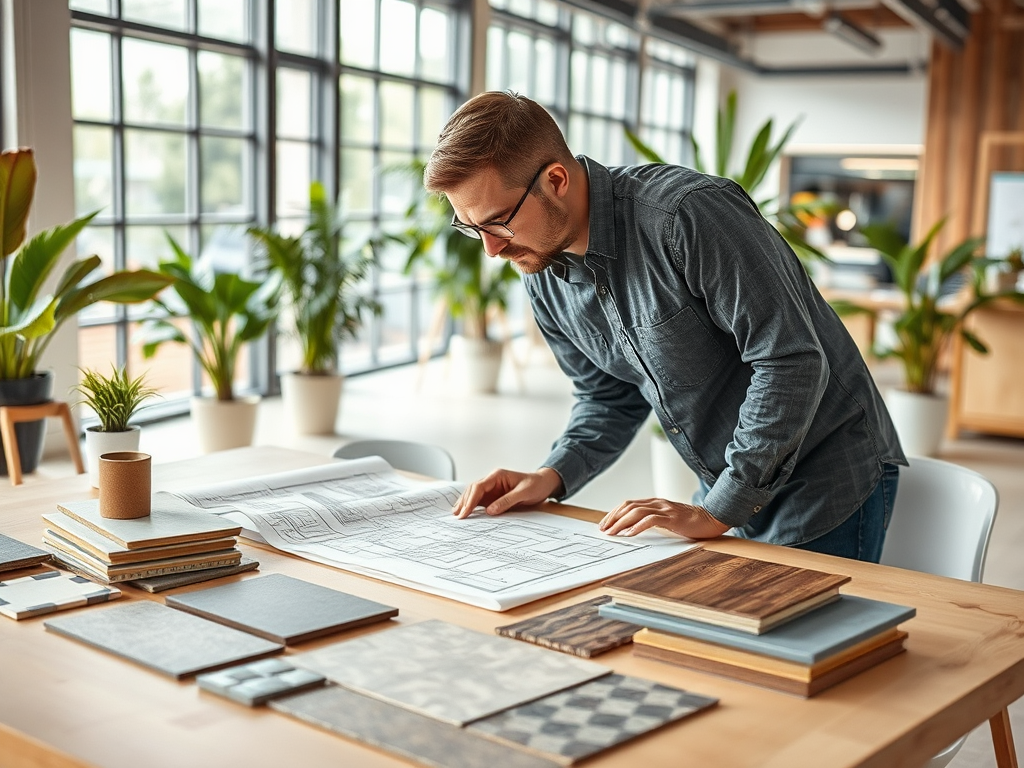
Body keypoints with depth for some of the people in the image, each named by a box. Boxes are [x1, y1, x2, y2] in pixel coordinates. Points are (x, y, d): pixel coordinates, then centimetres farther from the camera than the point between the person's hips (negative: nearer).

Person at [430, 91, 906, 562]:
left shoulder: (688, 213, -29)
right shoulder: (541, 271, -4)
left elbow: (792, 364, -28)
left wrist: (718, 511, -27)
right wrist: (553, 476, -8)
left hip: (830, 484, -6)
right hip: (728, 491, 7)